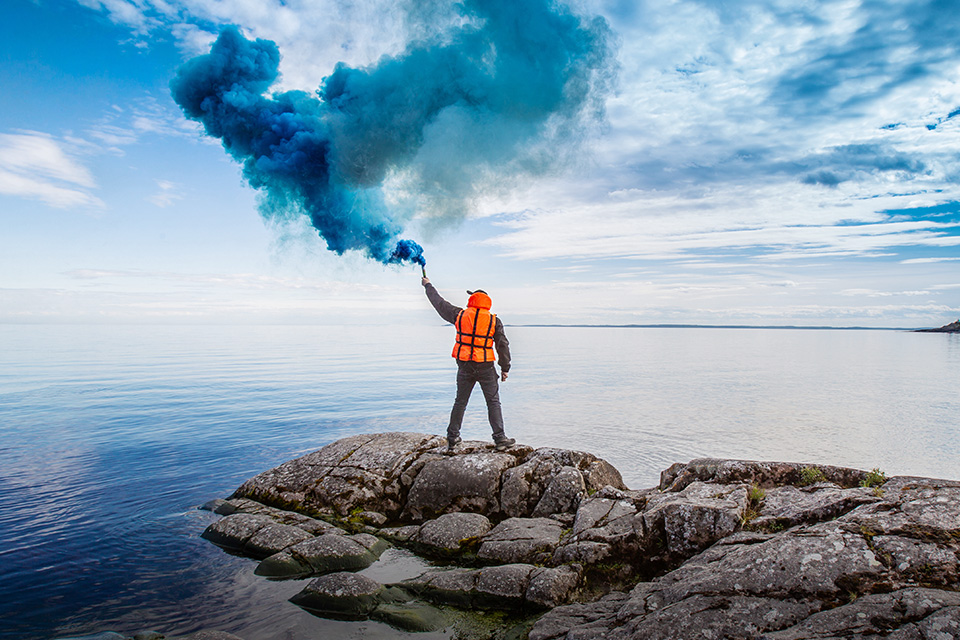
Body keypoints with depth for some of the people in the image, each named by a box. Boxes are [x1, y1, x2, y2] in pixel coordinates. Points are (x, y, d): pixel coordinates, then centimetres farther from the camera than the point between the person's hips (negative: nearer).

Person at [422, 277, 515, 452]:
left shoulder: (460, 315, 0)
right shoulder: (494, 321, -3)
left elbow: (439, 303, 13)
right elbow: (503, 345, -3)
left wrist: (428, 285, 28)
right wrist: (505, 368, 6)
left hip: (464, 366, 2)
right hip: (486, 368, -2)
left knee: (460, 402, 13)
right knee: (493, 402, 5)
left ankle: (452, 438, 18)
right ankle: (500, 438, 0)